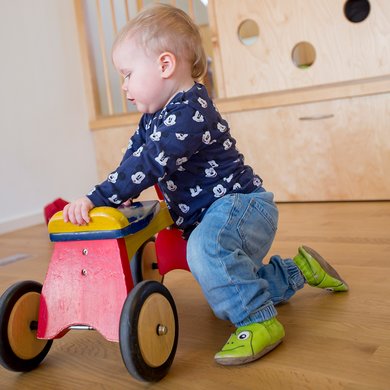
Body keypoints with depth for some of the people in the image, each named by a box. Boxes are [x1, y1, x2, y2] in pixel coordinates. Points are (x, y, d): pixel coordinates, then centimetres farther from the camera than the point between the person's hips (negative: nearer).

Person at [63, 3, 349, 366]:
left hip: (242, 203, -11)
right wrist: (110, 197, 1)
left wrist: (97, 198, -34)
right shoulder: (154, 118, 7)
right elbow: (134, 156, 15)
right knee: (227, 290, 21)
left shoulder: (189, 111, -25)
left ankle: (259, 322, -29)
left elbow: (148, 164, -33)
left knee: (207, 246, -42)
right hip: (209, 216, 11)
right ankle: (298, 269, 31)